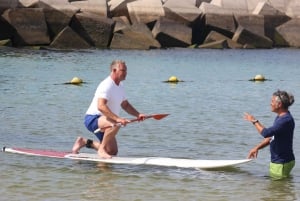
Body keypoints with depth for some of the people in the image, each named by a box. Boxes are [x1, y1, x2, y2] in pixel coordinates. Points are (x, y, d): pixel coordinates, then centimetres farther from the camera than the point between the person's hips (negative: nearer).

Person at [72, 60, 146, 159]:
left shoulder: (120, 86, 9)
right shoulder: (107, 85, -21)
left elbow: (125, 105, 19)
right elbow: (101, 106, -34)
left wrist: (138, 115, 1)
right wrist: (117, 118, -43)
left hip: (104, 122, 10)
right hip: (92, 119, -10)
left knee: (113, 152, 11)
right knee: (115, 124, -38)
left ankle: (85, 142, 26)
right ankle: (102, 149, -23)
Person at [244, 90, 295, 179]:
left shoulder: (286, 120, -25)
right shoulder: (280, 117, 9)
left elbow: (266, 133, -31)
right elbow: (271, 136, 19)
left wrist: (255, 121, -14)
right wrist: (257, 148, 11)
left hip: (282, 163, -10)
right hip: (277, 161, 10)